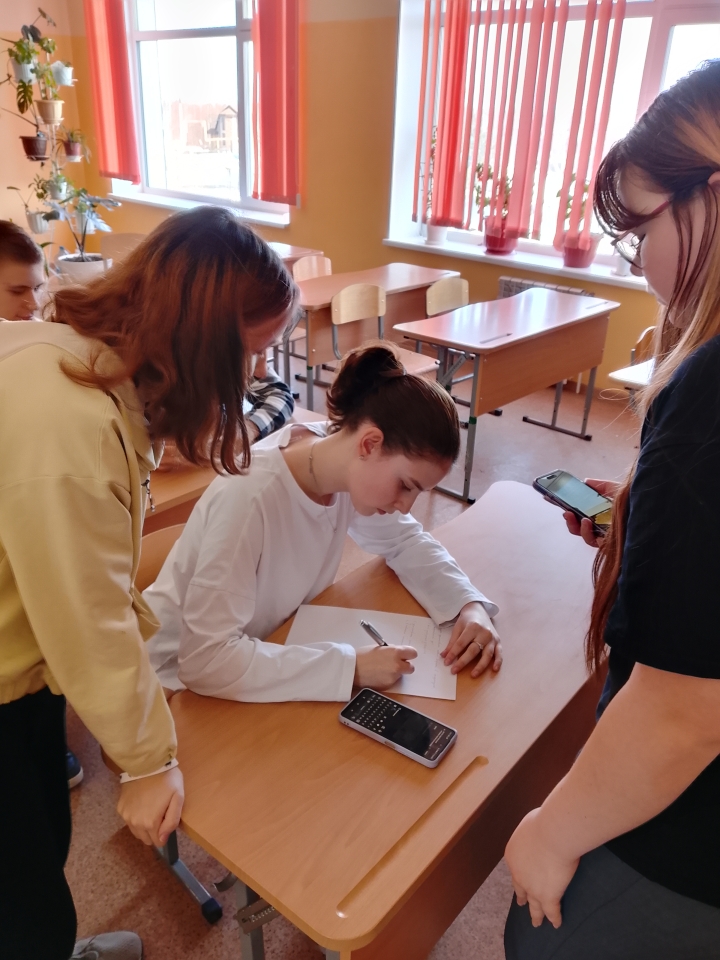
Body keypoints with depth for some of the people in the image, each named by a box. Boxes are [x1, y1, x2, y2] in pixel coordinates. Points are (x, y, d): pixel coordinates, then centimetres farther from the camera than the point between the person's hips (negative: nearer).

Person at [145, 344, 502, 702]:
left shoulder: (351, 467, -12)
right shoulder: (250, 497, -32)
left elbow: (404, 540, 3)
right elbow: (206, 659, -33)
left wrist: (470, 603, -12)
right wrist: (351, 668, -32)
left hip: (267, 654, 6)